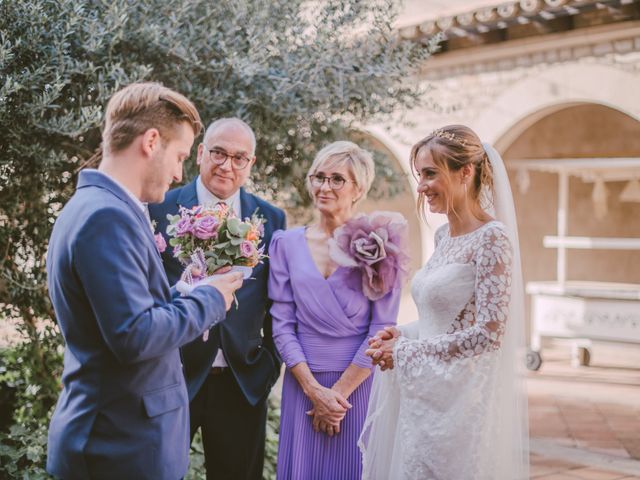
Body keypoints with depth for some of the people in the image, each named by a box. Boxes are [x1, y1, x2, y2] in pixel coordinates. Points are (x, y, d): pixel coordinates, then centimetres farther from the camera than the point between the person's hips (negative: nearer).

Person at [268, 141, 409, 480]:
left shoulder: (378, 241, -3)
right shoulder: (287, 244, 4)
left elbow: (382, 328, -6)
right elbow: (282, 324, 2)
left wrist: (340, 391, -9)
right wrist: (314, 389, -8)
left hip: (360, 384, -2)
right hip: (303, 384, 2)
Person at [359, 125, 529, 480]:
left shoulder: (492, 238, -15)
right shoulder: (444, 235, 10)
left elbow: (488, 334, -20)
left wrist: (405, 352, -14)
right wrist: (404, 334, 1)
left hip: (463, 401, -8)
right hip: (428, 396, 8)